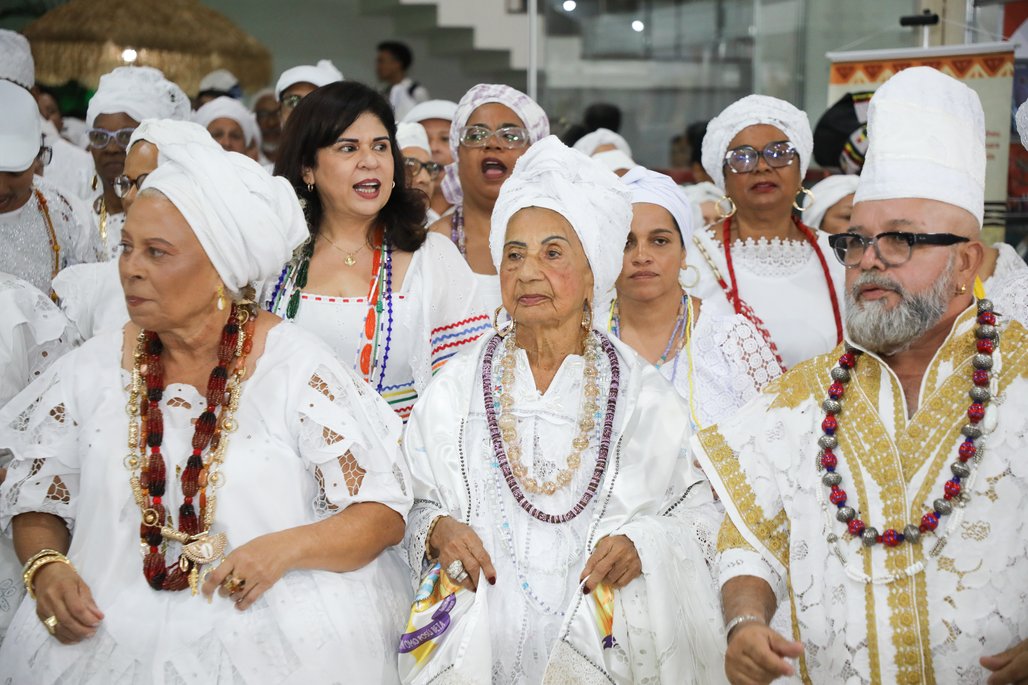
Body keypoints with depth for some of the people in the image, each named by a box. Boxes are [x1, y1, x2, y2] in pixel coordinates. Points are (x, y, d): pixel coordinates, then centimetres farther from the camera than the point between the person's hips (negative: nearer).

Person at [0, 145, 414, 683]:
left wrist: (287, 547, -17)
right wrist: (47, 568, -5)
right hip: (112, 630, 2)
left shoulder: (297, 368, 0)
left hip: (267, 627, -2)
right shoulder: (93, 370, 10)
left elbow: (383, 512, -1)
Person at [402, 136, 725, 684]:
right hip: (480, 634, 1)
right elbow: (411, 504, 10)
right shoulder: (457, 388, 9)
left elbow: (694, 511, 6)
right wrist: (437, 530, -10)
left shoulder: (642, 393, 6)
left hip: (602, 637, 0)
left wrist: (642, 546, -11)